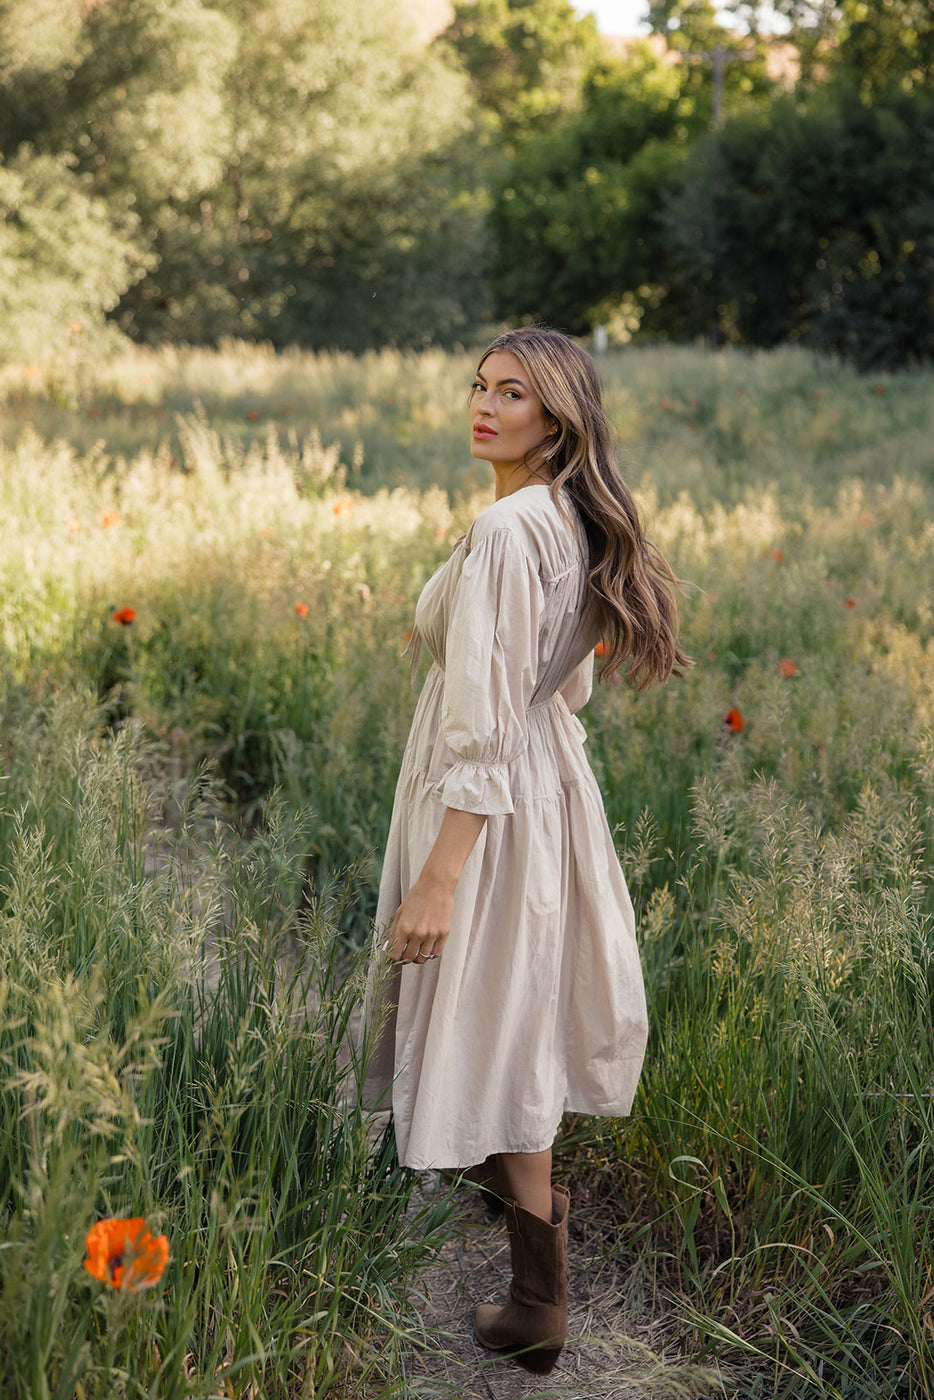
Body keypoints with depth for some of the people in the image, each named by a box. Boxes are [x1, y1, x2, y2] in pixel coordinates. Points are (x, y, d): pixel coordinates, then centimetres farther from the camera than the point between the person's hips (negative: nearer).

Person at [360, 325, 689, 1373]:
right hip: (549, 772, 9)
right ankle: (522, 1168, 50)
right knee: (522, 1006, 27)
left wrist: (440, 873, -27)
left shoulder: (507, 529, -24)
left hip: (490, 801, -9)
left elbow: (485, 718, -28)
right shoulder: (573, 522, 6)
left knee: (500, 1023, 1)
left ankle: (538, 1305, 12)